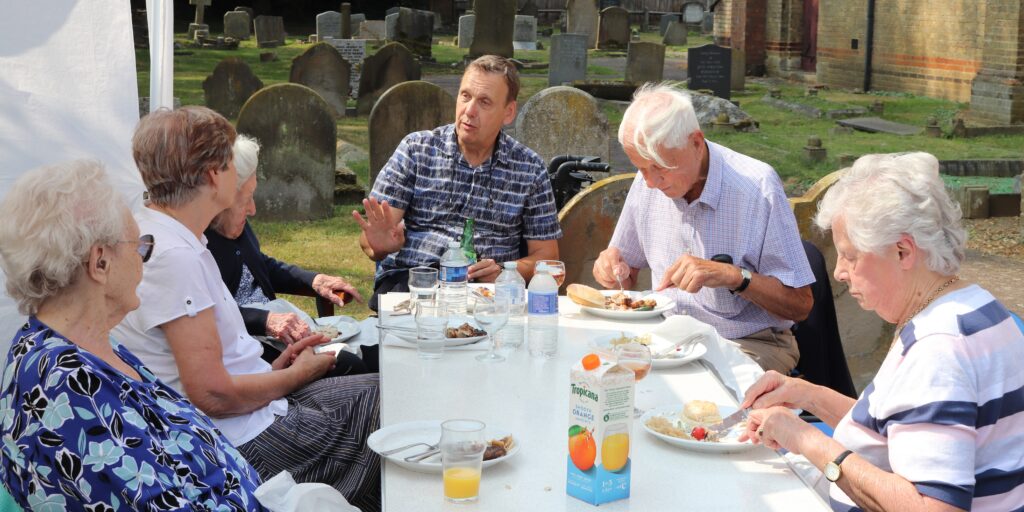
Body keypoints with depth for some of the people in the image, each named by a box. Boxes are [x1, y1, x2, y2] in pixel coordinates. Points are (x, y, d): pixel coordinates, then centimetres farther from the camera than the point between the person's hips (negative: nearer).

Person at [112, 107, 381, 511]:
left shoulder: (159, 235, 7)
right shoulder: (174, 257, -24)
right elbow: (214, 395, -25)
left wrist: (274, 368, 7)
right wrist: (298, 374, -9)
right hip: (244, 442, -10)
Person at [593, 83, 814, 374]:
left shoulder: (757, 187, -14)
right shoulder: (647, 182, 3)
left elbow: (800, 306, -12)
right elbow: (628, 273, 17)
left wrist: (731, 276, -26)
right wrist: (612, 268, -6)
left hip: (748, 344, -3)